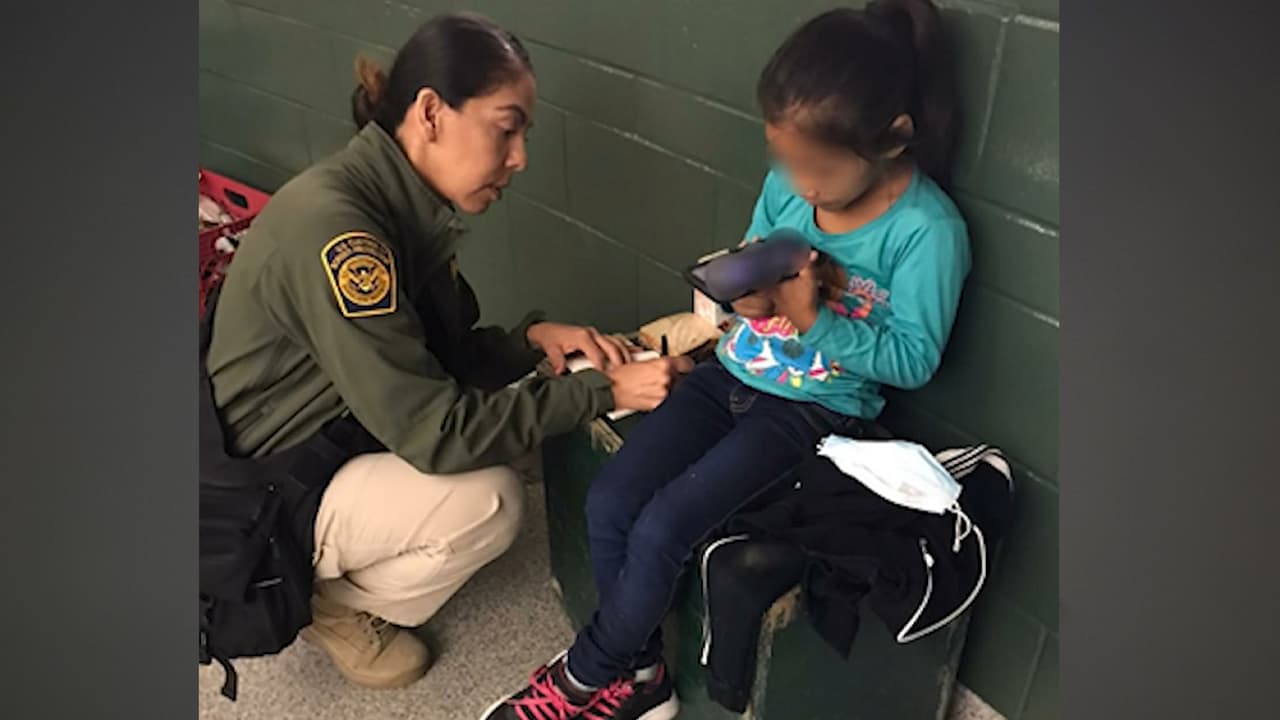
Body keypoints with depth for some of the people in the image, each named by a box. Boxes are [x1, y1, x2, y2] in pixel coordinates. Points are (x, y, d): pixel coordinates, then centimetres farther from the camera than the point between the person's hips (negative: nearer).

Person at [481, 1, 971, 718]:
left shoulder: (928, 229, -18)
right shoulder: (787, 182, -3)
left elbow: (913, 360, -13)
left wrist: (812, 317, -25)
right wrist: (752, 293, -16)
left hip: (817, 409, -5)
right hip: (732, 375, 6)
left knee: (662, 529, -19)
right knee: (608, 505, -10)